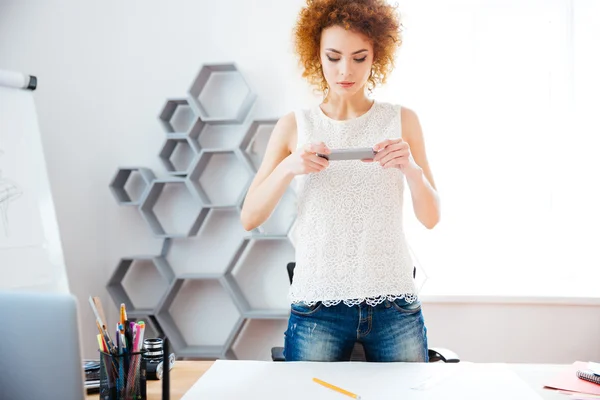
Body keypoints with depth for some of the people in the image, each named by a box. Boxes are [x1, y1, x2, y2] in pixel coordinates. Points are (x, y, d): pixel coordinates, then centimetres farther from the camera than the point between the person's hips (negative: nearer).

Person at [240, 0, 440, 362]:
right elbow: (250, 219, -3)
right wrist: (288, 168, -20)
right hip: (317, 306, 0)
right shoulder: (295, 126, 2)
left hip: (394, 305, 1)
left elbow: (431, 218, 1)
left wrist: (411, 168, -17)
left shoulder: (403, 120, 2)